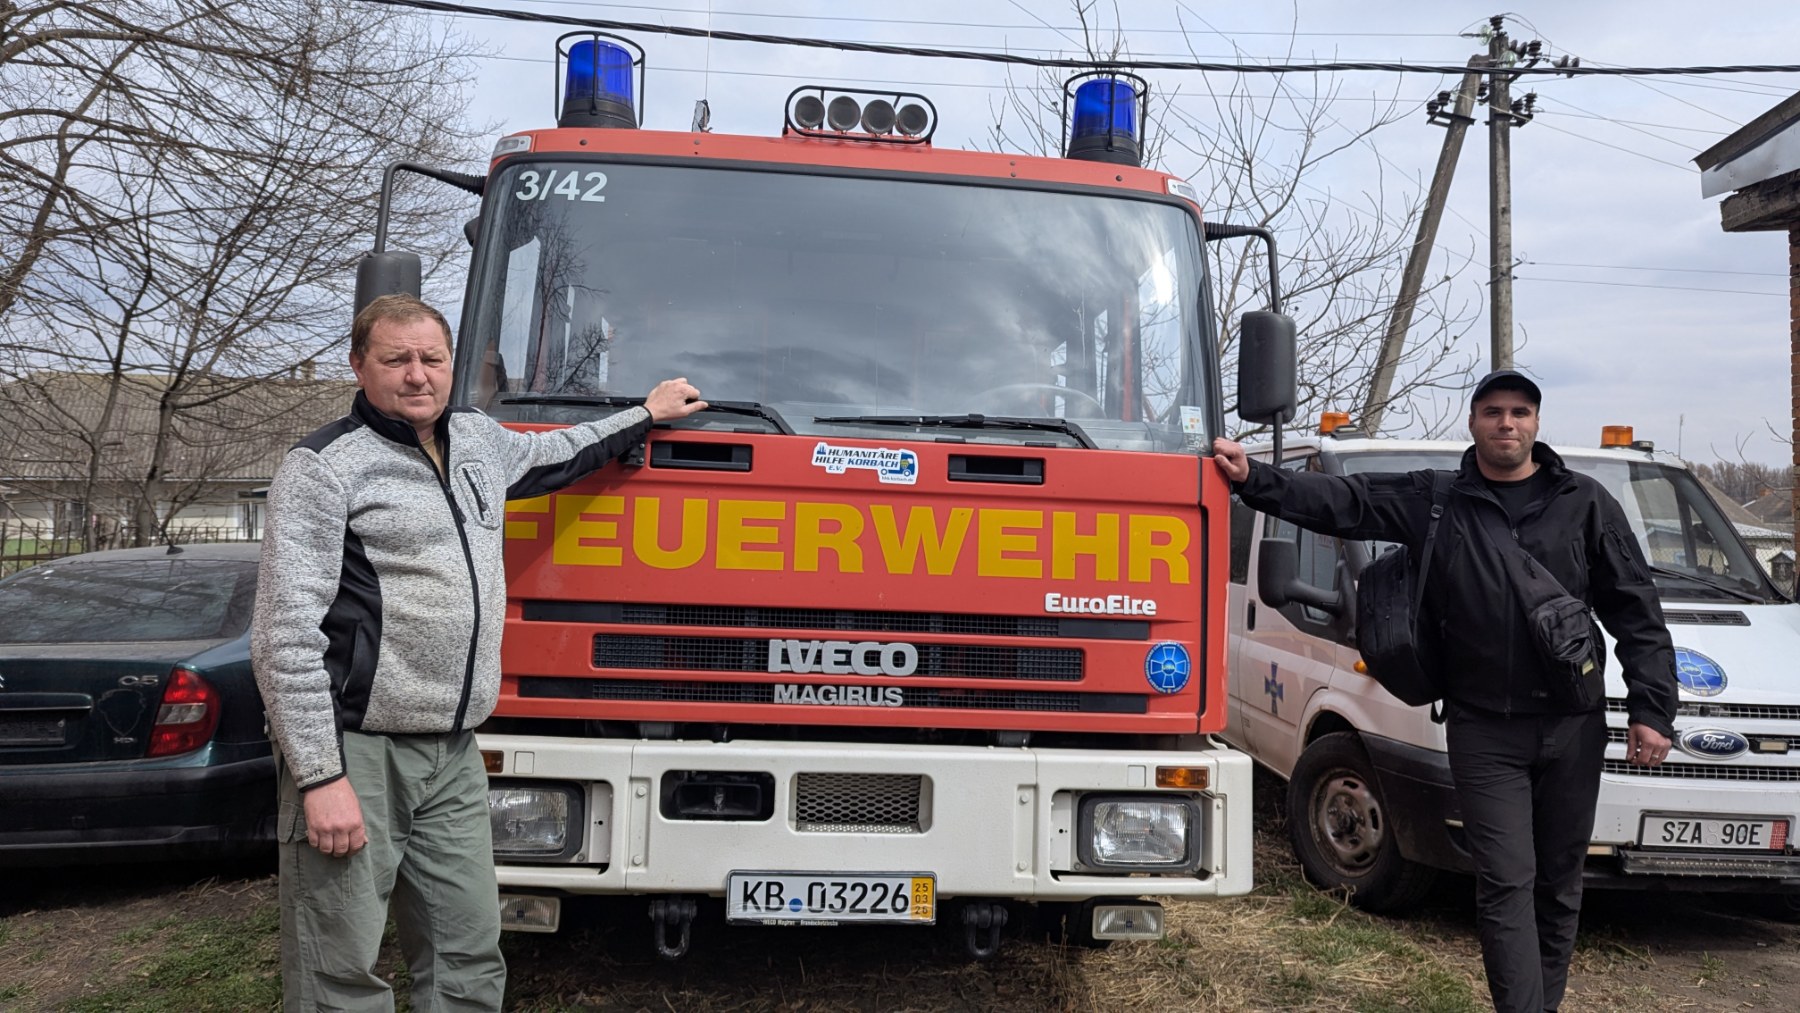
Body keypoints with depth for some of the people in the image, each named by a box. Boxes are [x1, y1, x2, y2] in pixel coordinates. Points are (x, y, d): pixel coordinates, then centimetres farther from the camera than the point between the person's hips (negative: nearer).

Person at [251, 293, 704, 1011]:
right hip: (355, 749, -6)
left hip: (453, 756, 7)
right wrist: (320, 777, -17)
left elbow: (554, 456, 38)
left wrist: (645, 415, 43)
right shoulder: (324, 466, -7)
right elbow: (285, 638, -12)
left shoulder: (478, 439, 14)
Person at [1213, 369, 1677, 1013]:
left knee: (1559, 880, 13)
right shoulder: (1431, 501, 1)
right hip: (1483, 732, -2)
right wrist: (1252, 478, -21)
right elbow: (1338, 501, -7)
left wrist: (1652, 709, -2)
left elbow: (1636, 612, 4)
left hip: (1572, 726, 2)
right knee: (1506, 882, -4)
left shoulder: (1585, 503, 4)